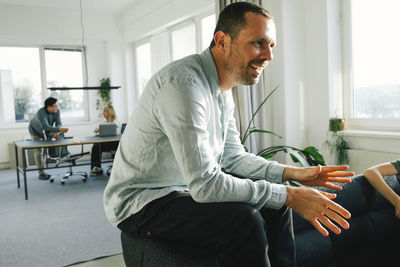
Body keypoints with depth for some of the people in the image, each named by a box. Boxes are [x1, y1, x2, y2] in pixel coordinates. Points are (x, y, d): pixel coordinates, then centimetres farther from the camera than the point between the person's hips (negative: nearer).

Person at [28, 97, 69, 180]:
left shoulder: (56, 111, -21)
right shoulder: (41, 113, -38)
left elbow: (58, 123, -24)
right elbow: (46, 127, -49)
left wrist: (56, 132, -44)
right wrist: (59, 129, -60)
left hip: (47, 132, 5)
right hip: (36, 131, -5)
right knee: (38, 151, -6)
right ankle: (41, 173, -1)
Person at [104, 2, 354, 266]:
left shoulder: (222, 90, 5)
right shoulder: (184, 84, -27)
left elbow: (234, 157, 11)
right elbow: (204, 184, -31)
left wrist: (292, 173, -2)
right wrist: (289, 195, -25)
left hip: (187, 189, 9)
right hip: (142, 204, -9)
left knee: (275, 203, 5)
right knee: (244, 220, -29)